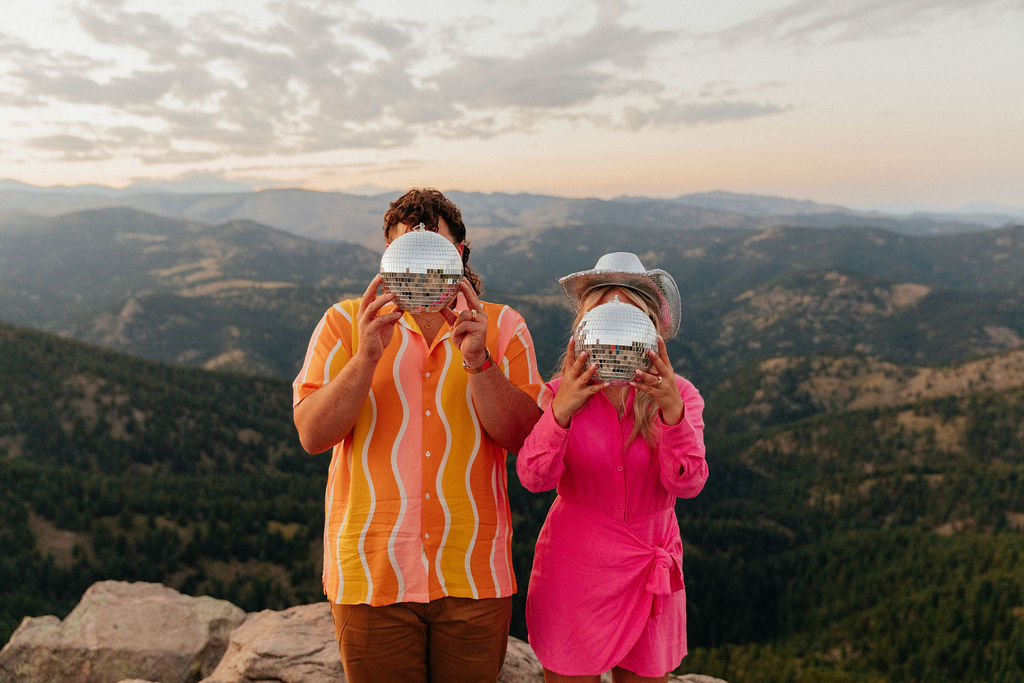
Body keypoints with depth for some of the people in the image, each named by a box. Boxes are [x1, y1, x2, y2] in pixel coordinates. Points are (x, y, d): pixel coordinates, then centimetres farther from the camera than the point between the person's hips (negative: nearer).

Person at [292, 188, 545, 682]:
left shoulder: (503, 327, 2)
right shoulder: (345, 323, 1)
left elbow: (522, 435, -8)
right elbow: (312, 435, -8)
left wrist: (478, 360, -22)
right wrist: (367, 357, -21)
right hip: (370, 572, 0)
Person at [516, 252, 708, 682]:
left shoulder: (680, 396, -6)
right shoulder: (561, 394, -8)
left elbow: (689, 484, -18)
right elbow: (533, 478, -20)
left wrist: (672, 411, -34)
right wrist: (560, 411, -35)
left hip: (648, 573, 2)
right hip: (573, 567, -1)